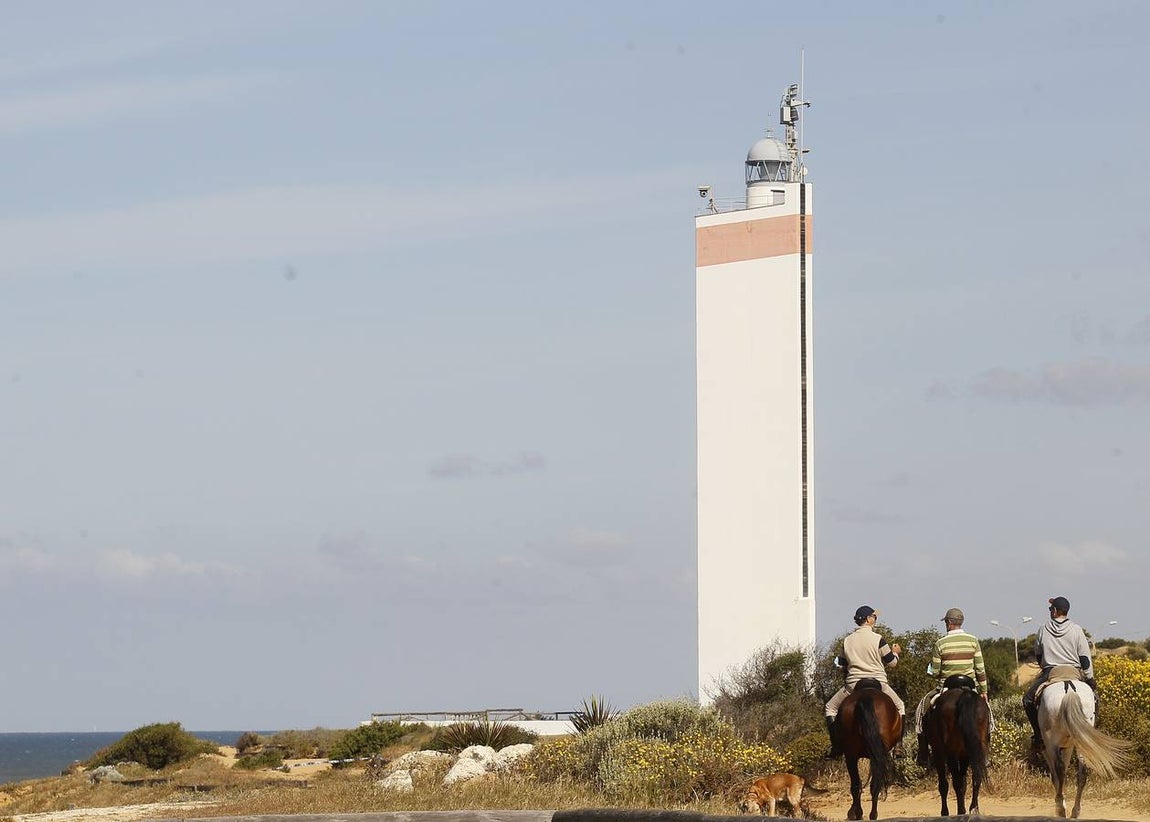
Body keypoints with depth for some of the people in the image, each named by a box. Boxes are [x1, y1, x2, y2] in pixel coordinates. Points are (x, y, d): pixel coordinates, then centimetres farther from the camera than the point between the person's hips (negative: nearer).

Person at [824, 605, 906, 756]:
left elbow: (842, 663, 14)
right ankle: (898, 745, 10)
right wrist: (895, 652, 23)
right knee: (899, 707, 20)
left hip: (853, 685, 1)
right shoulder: (878, 640, -6)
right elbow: (891, 663, 1)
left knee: (831, 707, 20)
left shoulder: (847, 640, 3)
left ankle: (836, 745, 7)